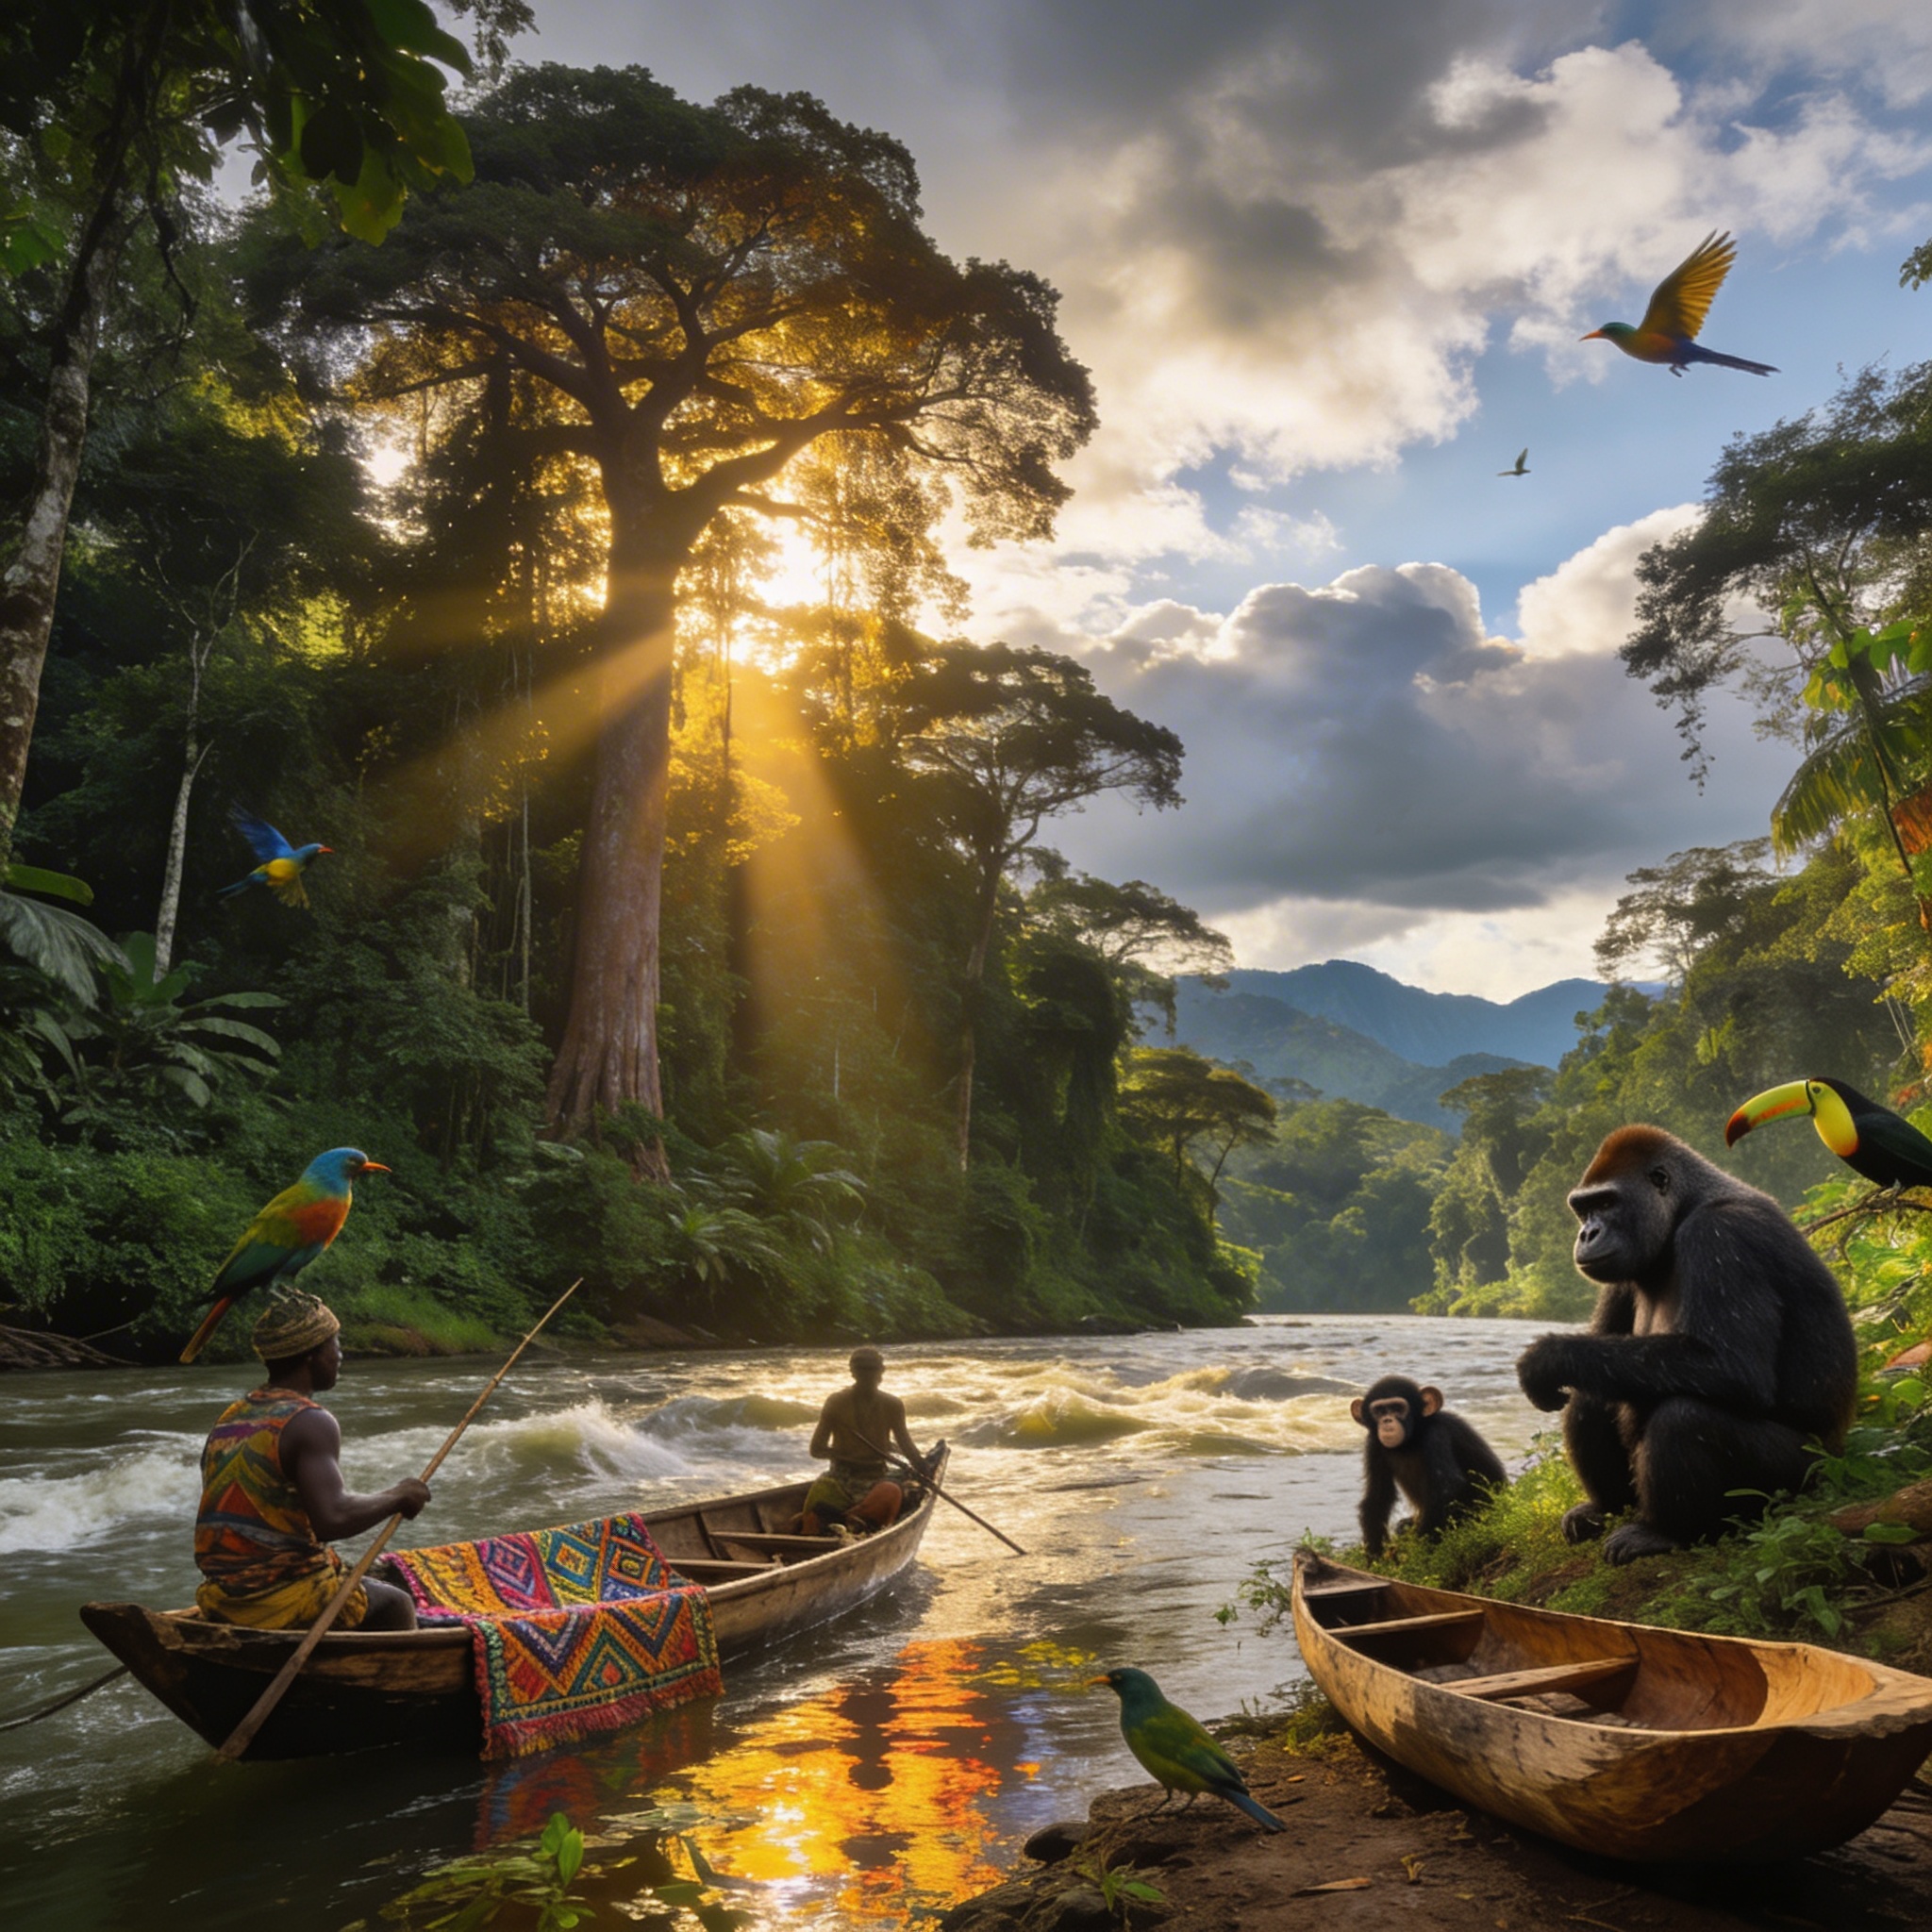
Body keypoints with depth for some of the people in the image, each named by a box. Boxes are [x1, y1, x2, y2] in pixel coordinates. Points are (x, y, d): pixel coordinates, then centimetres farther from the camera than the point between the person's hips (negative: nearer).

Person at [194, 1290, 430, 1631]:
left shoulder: (230, 1419, 9)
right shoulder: (310, 1423, -16)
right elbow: (331, 1519, -28)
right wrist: (397, 1497, -14)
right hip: (284, 1605, -8)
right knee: (396, 1607, 11)